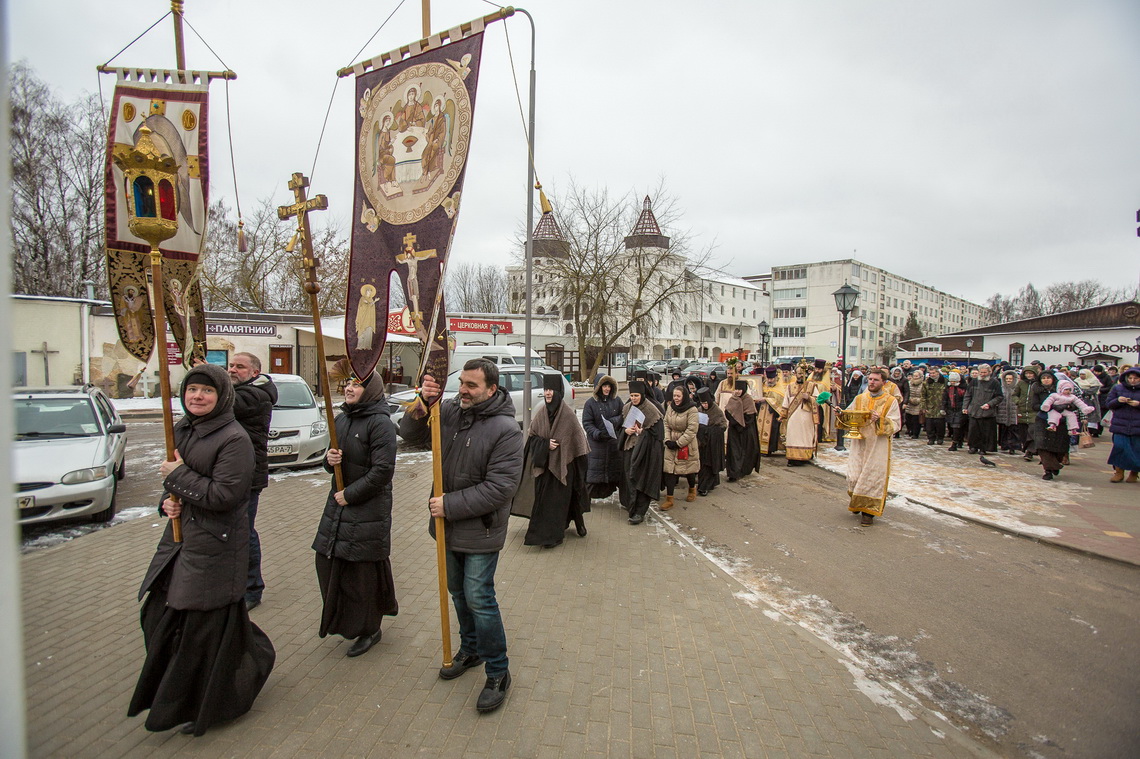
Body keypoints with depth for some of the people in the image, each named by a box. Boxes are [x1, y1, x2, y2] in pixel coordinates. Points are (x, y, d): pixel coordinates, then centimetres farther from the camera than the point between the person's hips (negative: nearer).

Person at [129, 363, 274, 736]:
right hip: (180, 536, 9)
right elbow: (170, 475, 19)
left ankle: (207, 707, 26)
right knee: (161, 616, 19)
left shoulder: (234, 439, -19)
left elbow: (224, 495, -24)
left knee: (206, 627, 3)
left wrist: (179, 475, -16)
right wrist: (168, 499, -2)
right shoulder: (182, 429, 7)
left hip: (215, 544, -9)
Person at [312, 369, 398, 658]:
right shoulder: (341, 419, 9)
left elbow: (383, 471, -21)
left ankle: (369, 630, 24)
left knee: (362, 571, 3)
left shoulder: (380, 423, -17)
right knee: (329, 563, 14)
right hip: (338, 504, 8)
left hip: (369, 508, -8)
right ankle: (343, 620, 38)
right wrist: (329, 459, -5)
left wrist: (350, 494, -16)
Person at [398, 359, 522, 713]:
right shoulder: (450, 410, -4)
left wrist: (450, 505, -23)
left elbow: (499, 488, -24)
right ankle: (471, 650, 44)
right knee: (458, 592, 21)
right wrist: (423, 402, -21)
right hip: (449, 525, 7)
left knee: (479, 599, -1)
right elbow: (411, 434, -1)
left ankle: (498, 673, 19)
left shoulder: (505, 429, -21)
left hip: (480, 532, -6)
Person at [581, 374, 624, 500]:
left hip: (614, 442, 3)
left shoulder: (617, 400, 7)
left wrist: (613, 421, -12)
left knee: (614, 469, 3)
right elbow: (586, 423, -6)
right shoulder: (590, 402, -3)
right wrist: (597, 434, -21)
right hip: (596, 443, -3)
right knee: (593, 470, -4)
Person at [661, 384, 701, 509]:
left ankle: (692, 489, 42)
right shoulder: (670, 407, 3)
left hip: (687, 445, -4)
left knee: (689, 470, 12)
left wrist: (678, 443, -17)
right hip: (671, 445, 4)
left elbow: (691, 430, -17)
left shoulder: (692, 410, -14)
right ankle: (669, 499, 3)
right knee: (669, 470, -2)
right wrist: (667, 440, -7)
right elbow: (666, 424, 7)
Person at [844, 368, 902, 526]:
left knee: (873, 477, -3)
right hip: (858, 443, 3)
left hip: (878, 446, -3)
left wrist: (880, 420, -24)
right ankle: (856, 502, 28)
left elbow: (896, 424, -8)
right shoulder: (859, 398, 9)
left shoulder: (890, 401, -2)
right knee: (853, 477, 1)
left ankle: (869, 511, 9)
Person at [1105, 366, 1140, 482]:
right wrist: (1117, 401, -12)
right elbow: (1107, 405, 7)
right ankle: (1118, 472, 7)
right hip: (1120, 424, 1)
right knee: (1119, 446, -7)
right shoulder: (1117, 388, 7)